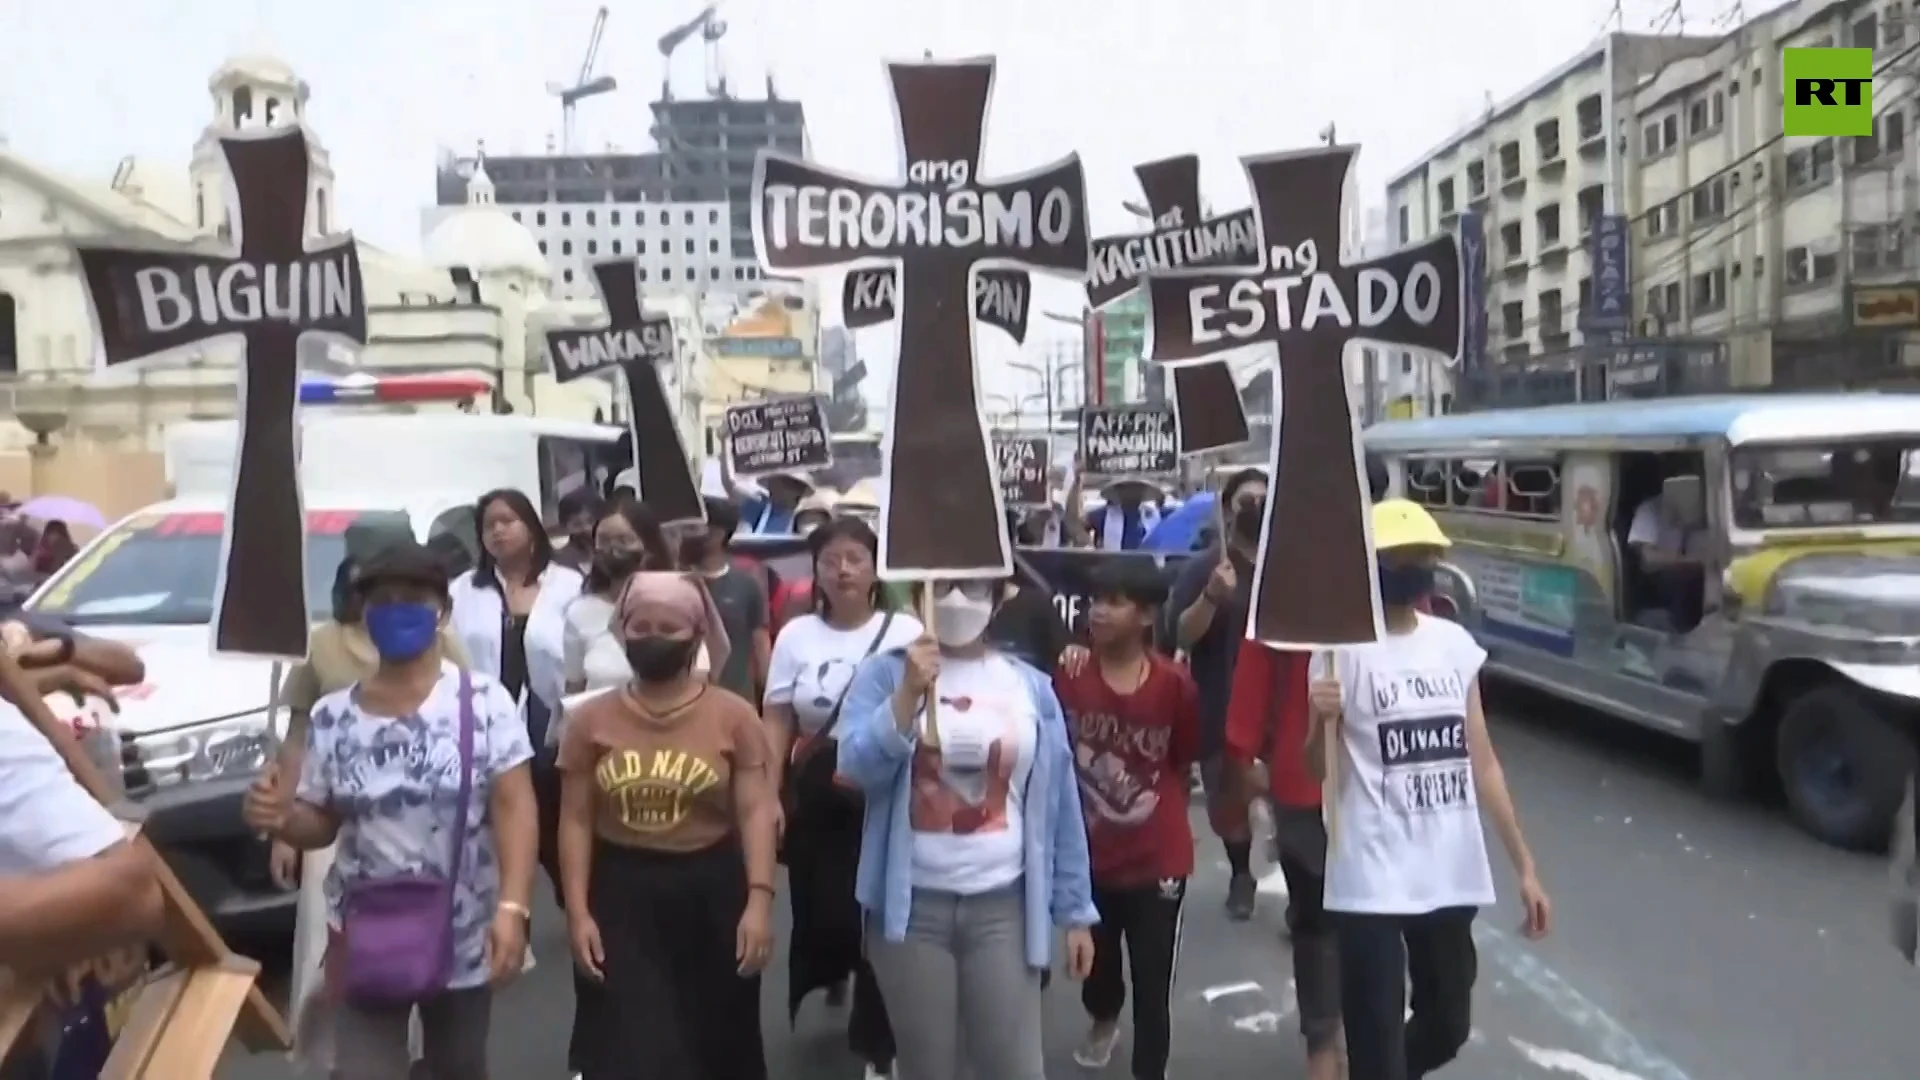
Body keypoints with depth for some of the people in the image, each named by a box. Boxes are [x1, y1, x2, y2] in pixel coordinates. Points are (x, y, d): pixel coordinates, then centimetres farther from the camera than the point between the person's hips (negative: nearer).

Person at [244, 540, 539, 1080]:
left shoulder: (483, 700, -11)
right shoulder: (332, 716, -3)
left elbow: (514, 806, -15)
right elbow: (321, 823, 6)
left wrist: (513, 906, -25)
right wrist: (281, 819, -17)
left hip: (464, 938, 0)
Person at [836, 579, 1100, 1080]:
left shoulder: (1031, 686, 3)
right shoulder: (885, 673, -1)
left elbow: (1060, 807, 5)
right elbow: (858, 768, -15)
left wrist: (1075, 911, 6)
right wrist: (909, 692, -24)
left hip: (1003, 906, 1)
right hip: (913, 907, 0)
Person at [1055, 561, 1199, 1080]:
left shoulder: (1175, 684, -14)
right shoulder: (1067, 677, -12)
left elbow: (1183, 764, 1)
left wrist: (1162, 818, 5)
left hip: (1157, 859, -2)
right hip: (1088, 856, 2)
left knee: (1153, 984, 4)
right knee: (1096, 960, 23)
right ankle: (1103, 1021, 56)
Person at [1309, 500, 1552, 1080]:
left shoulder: (1455, 643, 7)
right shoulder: (1343, 648, -9)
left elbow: (1481, 763, 11)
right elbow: (1314, 771, -6)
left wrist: (1524, 866, 10)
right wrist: (1321, 721, -28)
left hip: (1451, 876, 6)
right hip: (1372, 881, -5)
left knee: (1447, 1027, 21)